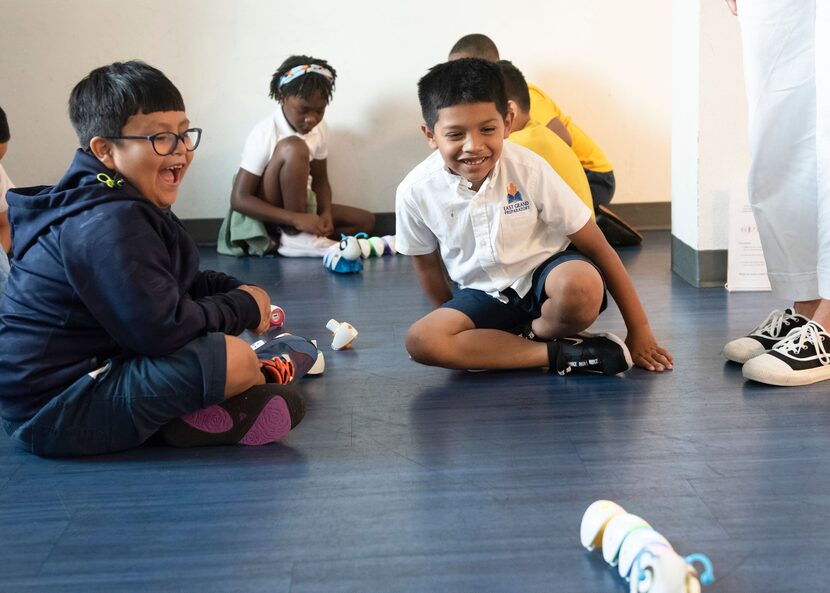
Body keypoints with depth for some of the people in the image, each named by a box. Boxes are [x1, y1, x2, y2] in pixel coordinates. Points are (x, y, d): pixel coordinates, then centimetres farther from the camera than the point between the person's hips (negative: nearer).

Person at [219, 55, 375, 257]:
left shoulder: (320, 129, -3)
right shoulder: (264, 134, -22)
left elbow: (320, 179, 7)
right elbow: (239, 199, -25)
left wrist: (326, 213, -16)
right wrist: (296, 219, -33)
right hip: (260, 215, -7)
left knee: (365, 221, -6)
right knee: (293, 148, -29)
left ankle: (278, 240, -12)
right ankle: (296, 236, -22)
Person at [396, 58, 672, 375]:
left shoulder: (529, 168, -20)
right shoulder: (415, 192, -15)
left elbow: (598, 247, -13)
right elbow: (427, 265, 6)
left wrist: (639, 329, -11)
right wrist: (453, 322, 16)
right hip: (485, 294, 3)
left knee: (582, 286, -39)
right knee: (421, 340, -27)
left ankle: (537, 332, -4)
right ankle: (561, 354, -22)